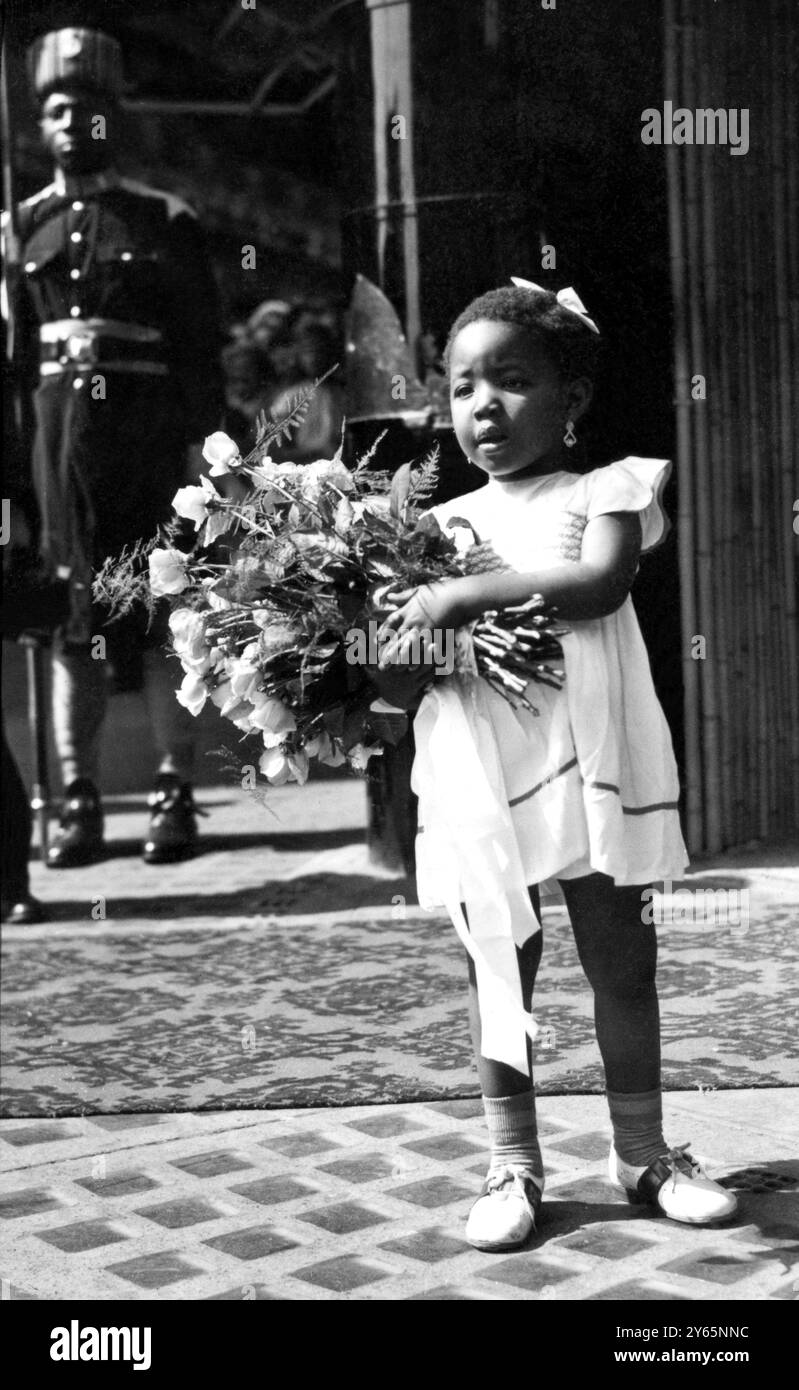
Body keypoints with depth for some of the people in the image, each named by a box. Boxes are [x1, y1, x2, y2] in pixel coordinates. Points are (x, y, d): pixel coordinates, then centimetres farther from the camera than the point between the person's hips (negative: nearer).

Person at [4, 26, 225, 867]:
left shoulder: (166, 221, 5)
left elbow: (201, 347, 2)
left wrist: (203, 443, -7)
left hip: (150, 440, -2)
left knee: (164, 617, 1)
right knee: (69, 622, 3)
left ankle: (175, 794, 7)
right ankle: (78, 801, 9)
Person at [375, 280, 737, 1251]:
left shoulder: (606, 490, 5)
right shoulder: (443, 524, 10)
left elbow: (600, 582, -17)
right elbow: (404, 687, 8)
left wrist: (464, 595, -22)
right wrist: (388, 659, -17)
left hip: (593, 761, -1)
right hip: (478, 781, 2)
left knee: (622, 960, 8)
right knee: (499, 969, 7)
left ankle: (642, 1151, 24)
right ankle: (513, 1167, 17)